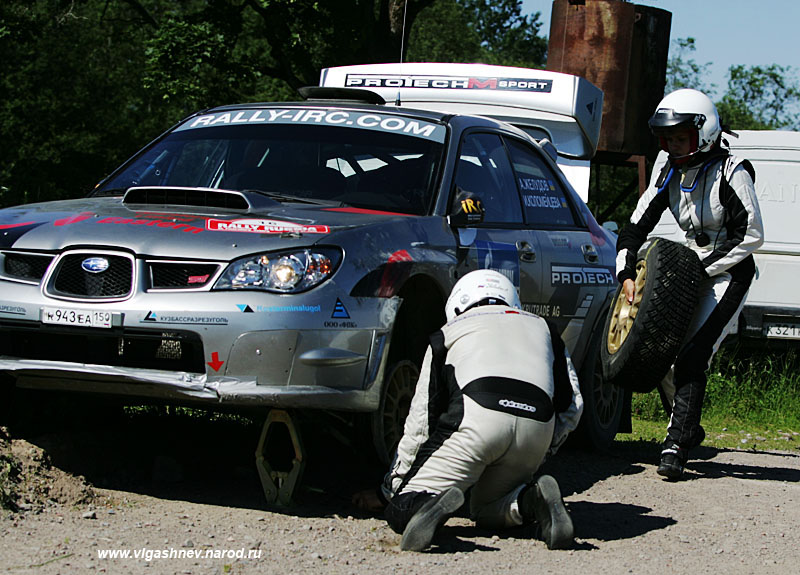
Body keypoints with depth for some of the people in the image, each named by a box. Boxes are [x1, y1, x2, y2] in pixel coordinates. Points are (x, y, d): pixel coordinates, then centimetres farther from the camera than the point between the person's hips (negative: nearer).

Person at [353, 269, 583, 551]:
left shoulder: (448, 333, 29)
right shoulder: (542, 328, 35)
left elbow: (420, 422, 27)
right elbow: (572, 405, 23)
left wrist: (387, 493, 35)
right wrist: (538, 454, 35)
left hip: (478, 416, -3)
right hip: (538, 427, 3)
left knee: (402, 513, 3)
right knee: (485, 511, 25)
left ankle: (431, 504, -32)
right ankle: (532, 499, -7)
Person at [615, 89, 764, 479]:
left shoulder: (730, 172, -17)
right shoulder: (669, 170, 1)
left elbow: (751, 236, -18)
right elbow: (637, 224, 1)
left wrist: (702, 270, -20)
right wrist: (627, 274, -13)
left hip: (728, 272, -7)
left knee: (692, 358, -18)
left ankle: (676, 446, -18)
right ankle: (688, 427, 19)